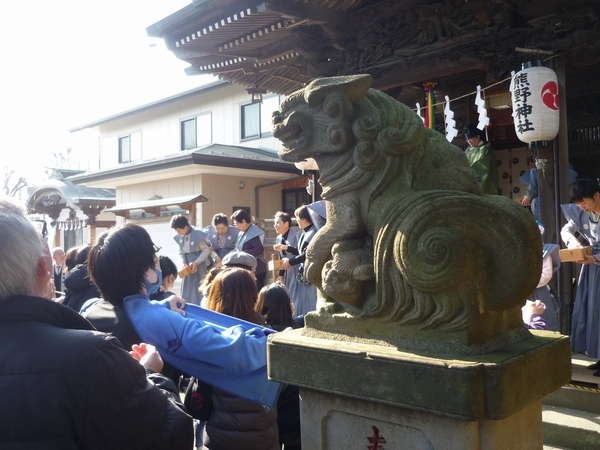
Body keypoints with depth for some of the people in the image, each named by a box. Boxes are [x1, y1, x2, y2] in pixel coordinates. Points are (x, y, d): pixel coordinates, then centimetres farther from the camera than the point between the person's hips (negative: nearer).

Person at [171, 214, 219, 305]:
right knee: (187, 289, 10)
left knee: (198, 288, -1)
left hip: (199, 263, -5)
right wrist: (184, 263, -9)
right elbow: (180, 252, 6)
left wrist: (196, 262, -18)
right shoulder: (178, 236, -5)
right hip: (188, 263, 5)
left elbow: (206, 250, -13)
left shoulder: (198, 234, -21)